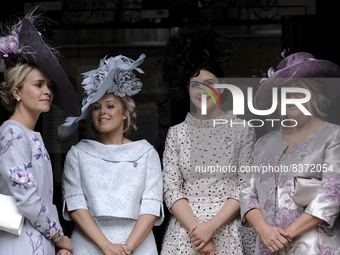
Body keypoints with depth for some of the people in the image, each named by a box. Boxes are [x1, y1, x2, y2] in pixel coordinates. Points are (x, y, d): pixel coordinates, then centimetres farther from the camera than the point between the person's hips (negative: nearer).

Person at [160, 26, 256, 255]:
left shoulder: (242, 131, 2)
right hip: (184, 232, 1)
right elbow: (172, 190, 1)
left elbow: (246, 188, -3)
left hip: (229, 231, -1)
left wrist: (212, 226, -13)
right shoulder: (177, 134, 8)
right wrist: (196, 230, -12)